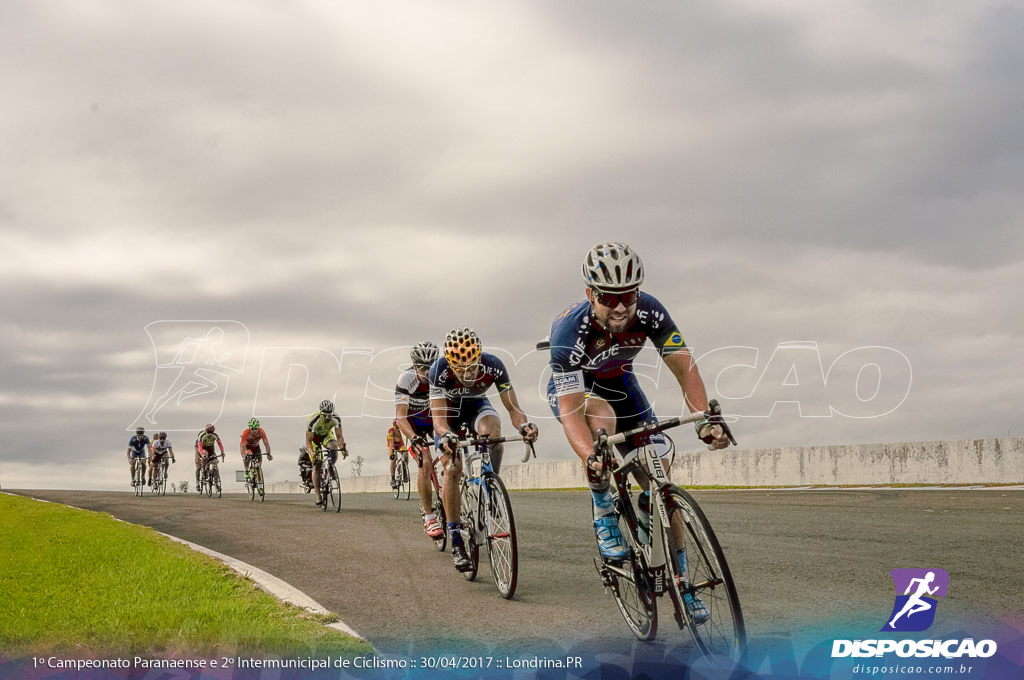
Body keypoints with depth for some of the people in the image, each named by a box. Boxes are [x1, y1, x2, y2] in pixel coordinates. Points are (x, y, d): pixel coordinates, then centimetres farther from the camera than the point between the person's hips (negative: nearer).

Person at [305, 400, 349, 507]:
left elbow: (339, 436, -26)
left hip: (327, 435, 2)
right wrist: (312, 452, -52)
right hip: (314, 436, -2)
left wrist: (342, 447, -45)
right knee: (316, 465, -11)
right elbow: (308, 441, -34)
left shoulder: (336, 419, -28)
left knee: (334, 447, -33)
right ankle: (318, 497, -10)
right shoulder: (314, 421, -36)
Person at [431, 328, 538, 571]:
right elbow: (438, 416, -38)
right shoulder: (439, 369, -36)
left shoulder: (493, 366, -32)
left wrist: (523, 425, -51)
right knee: (453, 470, -16)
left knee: (492, 430, -35)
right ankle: (456, 542, -7)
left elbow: (512, 407, -28)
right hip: (449, 410, -1)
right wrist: (445, 435, -61)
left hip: (477, 407, 1)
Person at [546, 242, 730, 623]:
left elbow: (684, 366, -27)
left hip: (615, 381, 4)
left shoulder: (650, 312, -28)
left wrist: (705, 420, -44)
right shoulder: (569, 331, -37)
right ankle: (603, 515, -17)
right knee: (604, 420, -39)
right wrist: (590, 458, -59)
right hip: (570, 389, -3)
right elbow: (570, 411, -42)